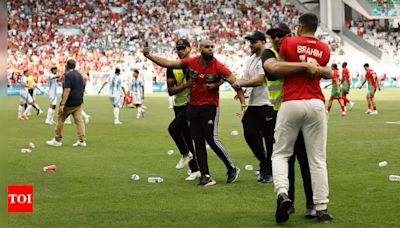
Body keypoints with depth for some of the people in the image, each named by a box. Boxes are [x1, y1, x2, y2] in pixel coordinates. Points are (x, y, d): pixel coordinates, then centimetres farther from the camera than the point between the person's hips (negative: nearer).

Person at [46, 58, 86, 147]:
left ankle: (57, 140, 10)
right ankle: (82, 140, -3)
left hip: (69, 103, -7)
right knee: (79, 120, 4)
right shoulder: (79, 75, 11)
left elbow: (67, 90, -24)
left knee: (60, 119, 6)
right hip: (79, 102, 7)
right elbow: (83, 89, 18)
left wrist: (62, 104, -25)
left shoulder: (68, 75, -15)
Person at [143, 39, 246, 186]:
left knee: (211, 139, -12)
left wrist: (243, 102, -24)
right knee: (198, 142, 4)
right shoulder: (191, 62, -2)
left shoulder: (218, 67, -13)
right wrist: (149, 56, -2)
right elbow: (168, 63, 4)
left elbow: (234, 82, -15)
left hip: (210, 107, -5)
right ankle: (205, 175, 10)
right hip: (193, 107, 5)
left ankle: (232, 169, 6)